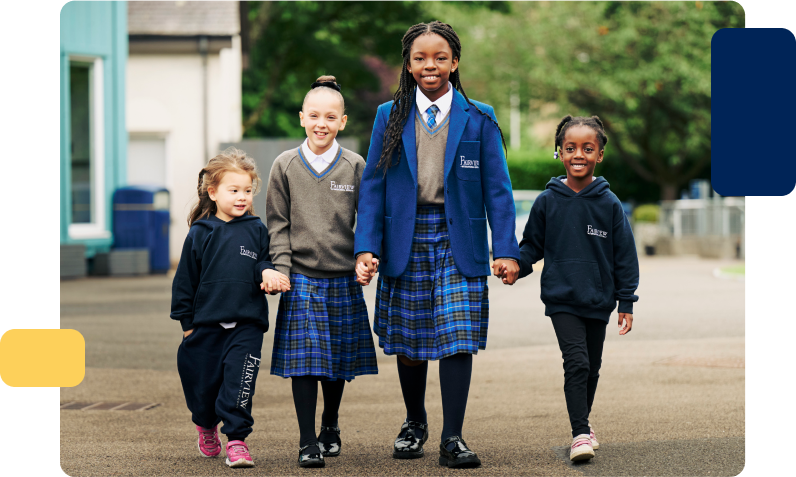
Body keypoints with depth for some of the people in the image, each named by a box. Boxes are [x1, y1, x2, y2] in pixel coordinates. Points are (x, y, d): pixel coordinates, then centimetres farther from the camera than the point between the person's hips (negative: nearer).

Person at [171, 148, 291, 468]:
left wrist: (267, 272, -15)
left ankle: (237, 439, -2)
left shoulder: (256, 230, 3)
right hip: (207, 324, 1)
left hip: (247, 325, 0)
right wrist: (187, 321, 4)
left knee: (239, 382, -11)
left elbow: (265, 261, 10)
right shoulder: (200, 234, 1)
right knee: (203, 383, 10)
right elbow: (185, 280, 5)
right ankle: (206, 427, 37)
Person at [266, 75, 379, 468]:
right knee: (303, 358, -7)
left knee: (338, 360, 11)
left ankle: (330, 427, 31)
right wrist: (281, 267, -4)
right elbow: (277, 223, 4)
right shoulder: (285, 166, 2)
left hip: (343, 278, 1)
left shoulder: (355, 166, 2)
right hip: (301, 277, -1)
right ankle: (307, 441, -1)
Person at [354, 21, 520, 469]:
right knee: (408, 342, 9)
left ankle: (452, 439, -3)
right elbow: (372, 185, 4)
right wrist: (367, 247, -6)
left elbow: (497, 188, 2)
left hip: (458, 242, -1)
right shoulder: (389, 117, 6)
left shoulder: (479, 118, 4)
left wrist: (506, 249, -6)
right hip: (405, 241, 1)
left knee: (457, 339, -9)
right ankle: (414, 424, 31)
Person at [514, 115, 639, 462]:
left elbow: (625, 256, 3)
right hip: (562, 299, -2)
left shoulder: (609, 204, -1)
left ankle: (584, 420, 34)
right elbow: (532, 245, 7)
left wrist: (626, 303, 2)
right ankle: (580, 434, -14)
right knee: (576, 362, -15)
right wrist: (515, 266, -12)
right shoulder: (548, 201, -2)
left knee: (591, 367, 14)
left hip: (598, 301, 2)